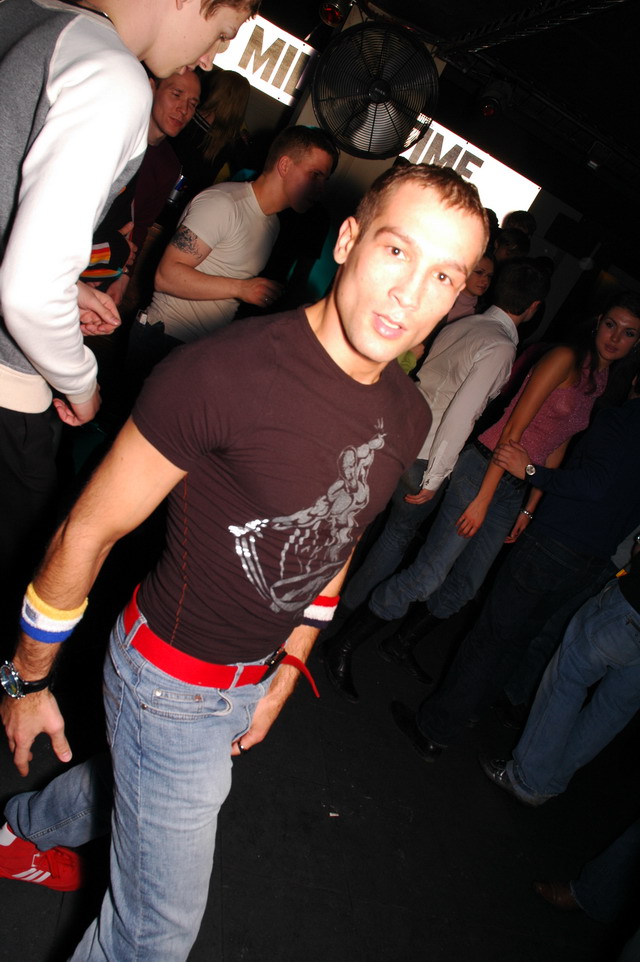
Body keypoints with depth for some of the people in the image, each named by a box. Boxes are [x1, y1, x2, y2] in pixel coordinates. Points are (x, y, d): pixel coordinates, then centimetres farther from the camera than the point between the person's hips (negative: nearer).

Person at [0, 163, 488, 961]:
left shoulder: (407, 417, -7)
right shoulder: (223, 376, -29)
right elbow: (88, 532, -18)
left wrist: (285, 675, 13)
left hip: (258, 677, 7)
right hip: (172, 678, -6)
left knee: (137, 783, 32)